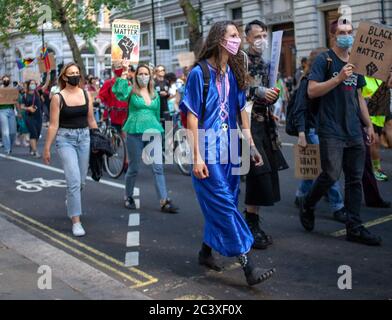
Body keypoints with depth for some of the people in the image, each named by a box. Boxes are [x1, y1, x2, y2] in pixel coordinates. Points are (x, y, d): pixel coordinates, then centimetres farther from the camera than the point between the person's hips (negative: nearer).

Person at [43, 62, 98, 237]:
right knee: (74, 180, -13)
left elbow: (91, 120, 12)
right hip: (65, 139, -4)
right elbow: (53, 125, -5)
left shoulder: (86, 94, 5)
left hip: (84, 137, 4)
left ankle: (71, 202, 45)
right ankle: (76, 221, -5)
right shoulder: (58, 98, -6)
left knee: (81, 181, 12)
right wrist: (47, 148, -5)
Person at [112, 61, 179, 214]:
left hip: (153, 131, 3)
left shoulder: (155, 94, 14)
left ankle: (164, 201, -5)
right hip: (135, 132, -3)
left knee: (158, 167, -5)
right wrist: (124, 73, -20)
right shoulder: (131, 91, 2)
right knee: (133, 168, 8)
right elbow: (118, 92, -20)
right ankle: (128, 197, 28)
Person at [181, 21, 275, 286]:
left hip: (229, 148, 7)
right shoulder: (200, 73, -9)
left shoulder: (233, 73, 9)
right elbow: (192, 117, -10)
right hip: (208, 149, -7)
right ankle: (248, 267, -5)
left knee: (220, 205, 12)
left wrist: (251, 145, 9)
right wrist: (197, 157, -14)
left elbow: (241, 110, 12)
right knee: (225, 205, -6)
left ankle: (206, 252, 30)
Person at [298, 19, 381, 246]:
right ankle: (307, 205, 17)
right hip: (332, 131, -6)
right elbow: (312, 91, -13)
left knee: (355, 179, 5)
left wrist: (369, 124, 17)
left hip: (354, 132, 6)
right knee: (331, 175, -11)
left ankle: (354, 228, 12)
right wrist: (339, 78, -21)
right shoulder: (324, 61, -3)